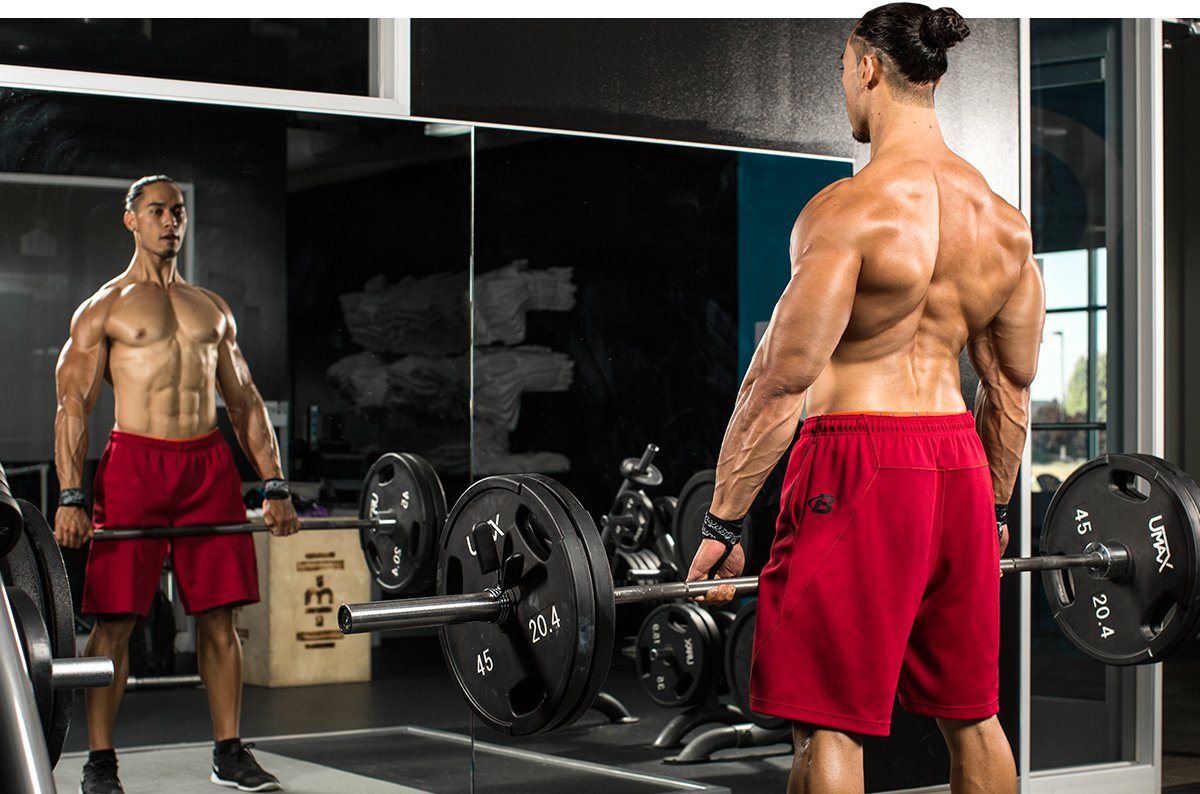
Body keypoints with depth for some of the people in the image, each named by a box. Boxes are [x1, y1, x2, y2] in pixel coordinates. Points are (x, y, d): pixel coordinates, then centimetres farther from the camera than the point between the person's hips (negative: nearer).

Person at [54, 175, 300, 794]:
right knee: (115, 618, -3)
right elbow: (73, 404, -2)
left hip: (210, 465, 4)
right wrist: (70, 497, -13)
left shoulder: (213, 309, 18)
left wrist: (274, 486, 9)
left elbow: (245, 402, 18)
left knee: (219, 615, 4)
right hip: (134, 463, -4)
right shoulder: (104, 308, 5)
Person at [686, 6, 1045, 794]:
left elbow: (784, 381, -16)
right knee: (972, 713, 18)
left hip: (859, 467, -7)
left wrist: (722, 525, -12)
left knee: (827, 723, 0)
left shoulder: (851, 208, -14)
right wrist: (996, 508, 26)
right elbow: (1013, 383, 15)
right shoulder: (1005, 219, 8)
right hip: (960, 464, 7)